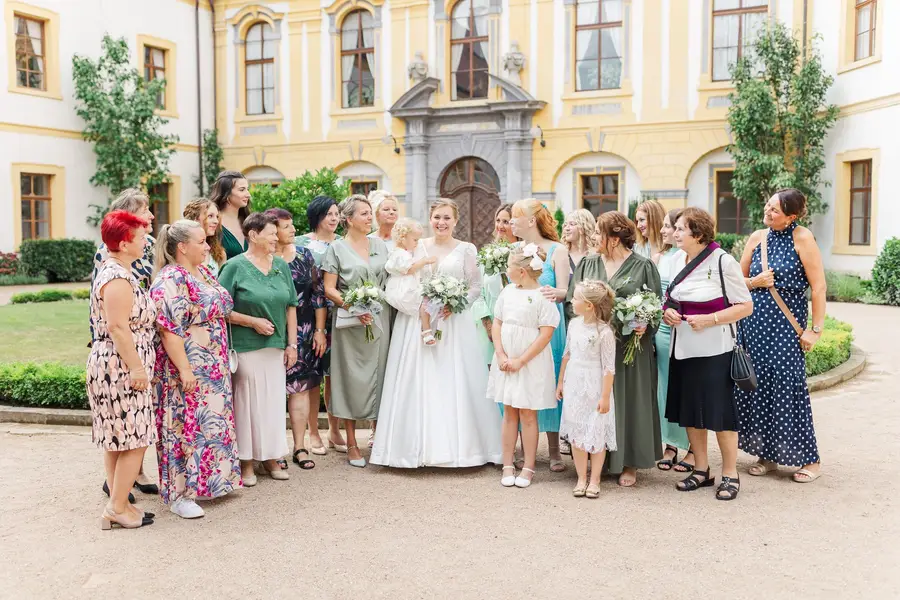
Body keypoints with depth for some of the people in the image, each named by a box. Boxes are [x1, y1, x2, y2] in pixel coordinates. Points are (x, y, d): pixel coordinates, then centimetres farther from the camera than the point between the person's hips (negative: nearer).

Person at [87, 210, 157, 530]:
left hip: (111, 366, 11)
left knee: (115, 438, 14)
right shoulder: (119, 279, -19)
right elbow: (118, 327, -24)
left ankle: (117, 502, 22)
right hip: (121, 368, -11)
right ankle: (117, 508, 5)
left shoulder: (111, 270, 14)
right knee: (134, 440, -3)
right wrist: (137, 368, -21)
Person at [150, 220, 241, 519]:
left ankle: (210, 480, 29)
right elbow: (169, 330, -22)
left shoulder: (203, 271, 11)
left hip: (213, 368, 9)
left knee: (212, 423, 16)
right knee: (186, 427, -2)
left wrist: (223, 357, 19)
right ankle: (179, 495, 8)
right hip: (188, 369, -9)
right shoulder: (170, 281, -18)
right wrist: (184, 370, -24)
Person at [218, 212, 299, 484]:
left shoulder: (281, 265, 10)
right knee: (247, 401, 0)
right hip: (246, 347, -5)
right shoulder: (235, 266, -4)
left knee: (274, 401, 9)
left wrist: (292, 343, 8)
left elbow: (291, 306, 12)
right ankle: (247, 461, 12)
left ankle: (270, 457, 22)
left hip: (276, 347, 5)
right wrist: (253, 321, -13)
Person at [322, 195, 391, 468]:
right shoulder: (337, 248, -1)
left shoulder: (380, 245, 12)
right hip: (349, 323, -4)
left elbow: (389, 282, 16)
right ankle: (352, 445, 10)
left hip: (379, 321, 4)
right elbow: (329, 289, -5)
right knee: (352, 379, 1)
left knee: (378, 377, 6)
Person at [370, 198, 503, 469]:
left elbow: (476, 286, 3)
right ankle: (419, 444, 8)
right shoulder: (417, 247, 9)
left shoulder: (466, 249, 5)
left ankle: (457, 444, 7)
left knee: (455, 383, -2)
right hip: (417, 322, 1)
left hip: (454, 323, -1)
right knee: (418, 383, 0)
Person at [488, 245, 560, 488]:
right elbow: (497, 324, 9)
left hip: (531, 364, -5)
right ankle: (508, 465, 18)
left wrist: (521, 361, -15)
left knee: (527, 414, 2)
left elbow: (546, 334, -15)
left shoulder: (542, 296, -11)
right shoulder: (508, 291, 6)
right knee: (509, 412, 10)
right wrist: (501, 356, -4)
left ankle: (528, 468, 13)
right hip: (506, 362, 5)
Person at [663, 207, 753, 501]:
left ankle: (730, 474, 15)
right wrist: (667, 312, -2)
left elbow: (745, 306, -10)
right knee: (690, 411, 12)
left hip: (714, 349, -6)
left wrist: (708, 319, -19)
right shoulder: (679, 261, 8)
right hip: (683, 349, 6)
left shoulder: (722, 261, -10)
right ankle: (701, 470, 26)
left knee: (719, 412, 0)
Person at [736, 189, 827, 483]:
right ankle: (767, 454, 19)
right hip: (755, 321, 5)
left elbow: (818, 287, -8)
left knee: (788, 386, -5)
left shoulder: (802, 238, -7)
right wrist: (755, 282, -7)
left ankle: (809, 459, 9)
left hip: (787, 323, -5)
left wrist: (815, 329, -11)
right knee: (758, 385, 6)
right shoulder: (757, 238, 8)